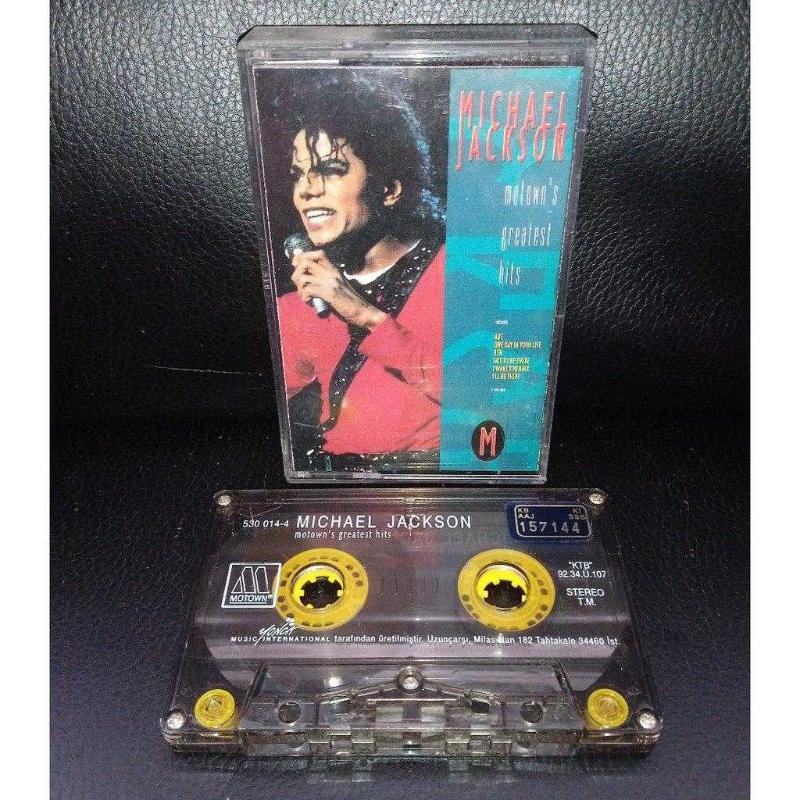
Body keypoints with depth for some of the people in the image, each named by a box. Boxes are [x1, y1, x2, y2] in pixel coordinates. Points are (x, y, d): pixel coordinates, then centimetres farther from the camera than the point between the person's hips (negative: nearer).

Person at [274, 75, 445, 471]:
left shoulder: (448, 264, -2)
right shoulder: (308, 287, 10)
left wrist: (363, 313, -16)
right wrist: (301, 311, -4)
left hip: (425, 465, -3)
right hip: (331, 466, 4)